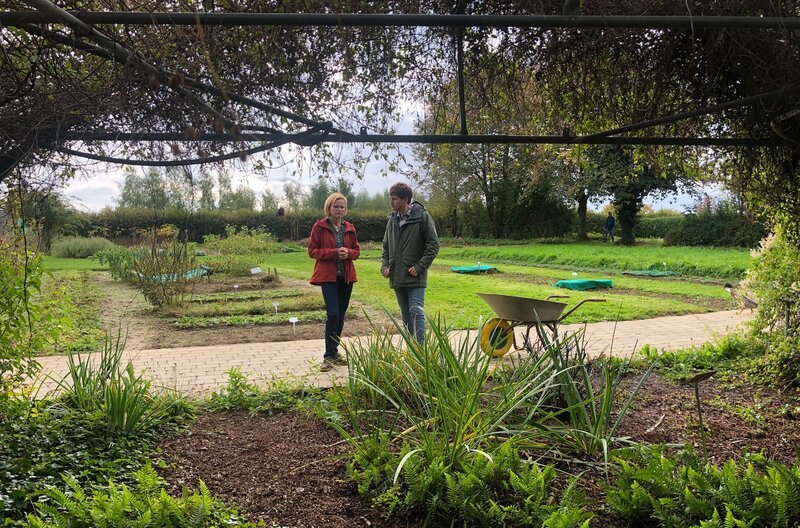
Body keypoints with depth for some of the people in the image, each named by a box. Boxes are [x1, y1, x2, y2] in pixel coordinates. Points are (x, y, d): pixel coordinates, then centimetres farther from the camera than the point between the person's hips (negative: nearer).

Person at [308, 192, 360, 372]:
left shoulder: (349, 228, 9)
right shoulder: (319, 227, -3)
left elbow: (356, 250, 14)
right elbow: (312, 251, -5)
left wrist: (348, 253, -9)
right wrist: (334, 252, -18)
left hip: (346, 276, 5)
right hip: (328, 276, -5)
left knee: (341, 315, 10)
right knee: (333, 314, -14)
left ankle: (334, 352, 22)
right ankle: (329, 356, -7)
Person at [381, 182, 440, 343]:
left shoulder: (422, 217, -7)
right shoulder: (392, 220, 10)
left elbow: (433, 245, -8)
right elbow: (386, 246, 19)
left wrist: (419, 267, -14)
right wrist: (385, 266, 4)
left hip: (415, 277, -6)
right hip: (397, 277, 6)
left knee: (416, 312, -8)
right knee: (406, 314, 12)